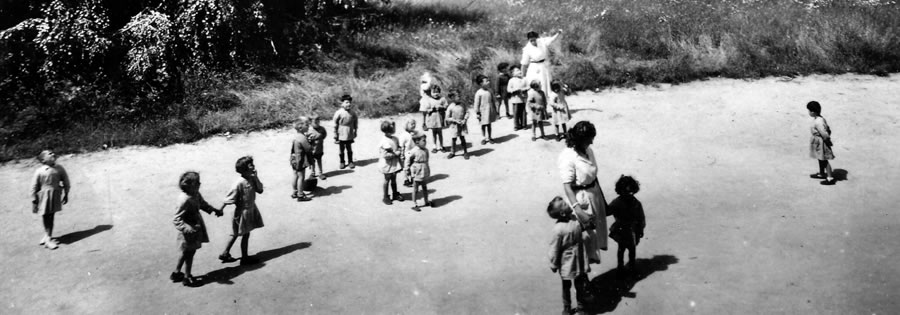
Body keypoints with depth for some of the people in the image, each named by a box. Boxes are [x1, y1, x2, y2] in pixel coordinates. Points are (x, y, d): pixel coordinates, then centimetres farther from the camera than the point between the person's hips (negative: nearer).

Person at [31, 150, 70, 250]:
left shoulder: (59, 169, -3)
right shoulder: (39, 171, -11)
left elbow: (66, 182, 8)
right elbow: (34, 187, -6)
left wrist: (66, 194, 10)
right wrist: (34, 200, -5)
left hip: (55, 196, 3)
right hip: (43, 196, -3)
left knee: (51, 217, 12)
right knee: (45, 217, 5)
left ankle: (48, 237, 25)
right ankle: (48, 238, 13)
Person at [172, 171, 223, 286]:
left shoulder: (196, 194, -3)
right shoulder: (184, 200, -30)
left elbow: (203, 204, 19)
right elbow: (177, 219, -27)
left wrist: (214, 210, 12)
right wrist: (187, 228, -38)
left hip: (197, 227, 9)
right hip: (189, 231, -9)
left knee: (186, 252, 22)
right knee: (189, 252, 6)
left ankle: (176, 273, 38)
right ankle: (187, 277, 23)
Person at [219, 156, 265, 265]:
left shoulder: (252, 179, -5)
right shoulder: (239, 183, -26)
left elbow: (260, 190, -6)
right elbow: (229, 198, -21)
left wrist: (256, 178, -16)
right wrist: (221, 209, -15)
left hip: (250, 209, 8)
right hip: (242, 211, -8)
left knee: (236, 233, 18)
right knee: (245, 234, 6)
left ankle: (225, 253, 30)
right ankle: (244, 257, 21)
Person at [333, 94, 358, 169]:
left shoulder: (352, 113, -4)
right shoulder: (339, 113, -14)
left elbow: (355, 122, 11)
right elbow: (335, 125, -8)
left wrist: (355, 131, 14)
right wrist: (335, 137, -6)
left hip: (350, 135, 2)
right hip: (341, 135, -2)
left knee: (349, 149, 11)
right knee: (341, 149, 10)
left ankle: (350, 162, 26)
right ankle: (342, 162, 26)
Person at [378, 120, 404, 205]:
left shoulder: (395, 139, 0)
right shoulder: (385, 142, -25)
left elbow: (398, 147, 15)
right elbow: (385, 155, -27)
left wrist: (399, 152, -2)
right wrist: (395, 154, -22)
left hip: (395, 163, 7)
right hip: (387, 164, -7)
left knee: (394, 179, 20)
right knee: (387, 180, 7)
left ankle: (395, 194, 34)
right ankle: (385, 197, 20)